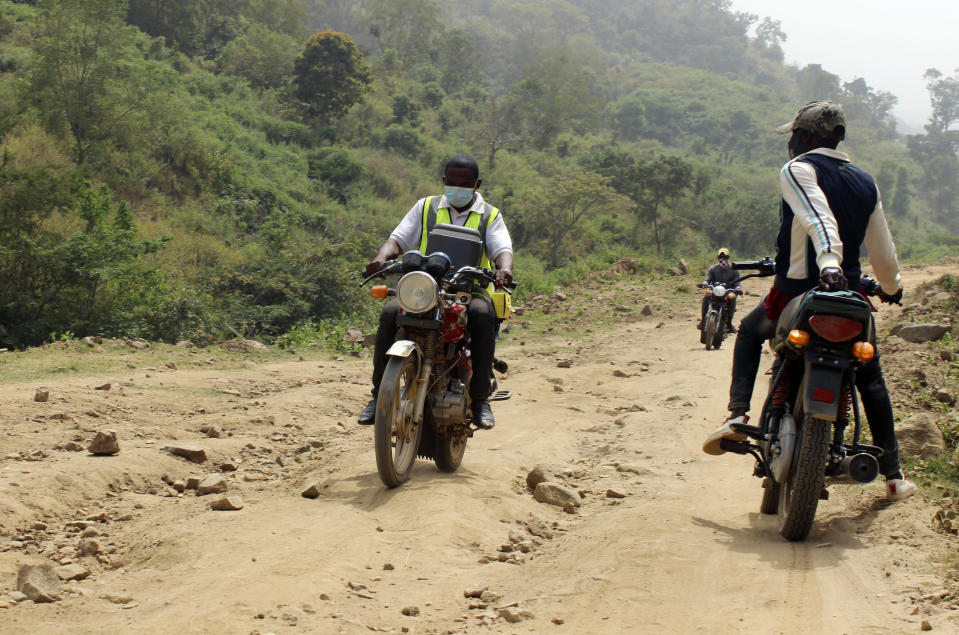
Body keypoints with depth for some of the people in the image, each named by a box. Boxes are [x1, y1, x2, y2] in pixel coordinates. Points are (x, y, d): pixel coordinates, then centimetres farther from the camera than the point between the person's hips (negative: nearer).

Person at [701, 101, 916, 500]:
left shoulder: (797, 171, -6)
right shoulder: (866, 182, 11)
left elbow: (818, 217, -26)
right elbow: (882, 250, 15)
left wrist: (828, 262, -42)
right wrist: (892, 287, 34)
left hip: (796, 292, -4)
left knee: (750, 333, 26)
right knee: (871, 379, 20)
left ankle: (738, 415, 8)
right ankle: (893, 475, 18)